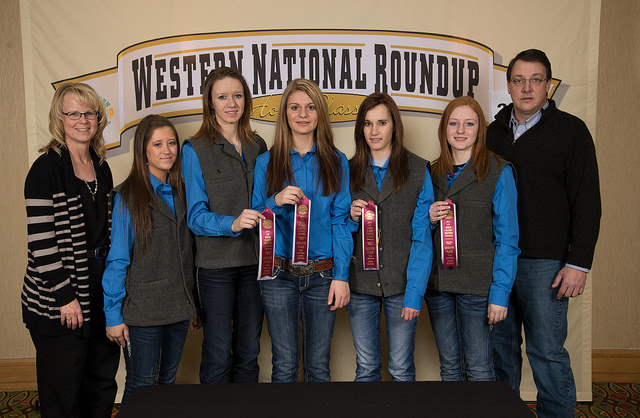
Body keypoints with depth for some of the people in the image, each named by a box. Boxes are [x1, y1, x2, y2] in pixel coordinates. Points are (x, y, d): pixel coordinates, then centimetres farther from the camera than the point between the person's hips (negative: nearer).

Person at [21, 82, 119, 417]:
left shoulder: (101, 167, 10)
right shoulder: (47, 168, -11)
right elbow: (40, 241, -16)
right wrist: (64, 297, -17)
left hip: (101, 292, 7)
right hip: (58, 302, -7)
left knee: (102, 385, 17)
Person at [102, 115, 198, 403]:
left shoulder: (181, 193, 8)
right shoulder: (128, 196, -8)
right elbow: (116, 260, -9)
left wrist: (192, 303, 9)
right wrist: (113, 314, -10)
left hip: (179, 307, 5)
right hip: (143, 311, -5)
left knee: (168, 382, 17)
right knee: (141, 389, 4)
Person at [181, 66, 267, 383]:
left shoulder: (257, 146, 10)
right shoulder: (195, 150, -4)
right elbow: (196, 216, -9)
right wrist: (232, 223, -26)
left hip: (255, 260, 4)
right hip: (216, 262, -4)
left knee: (249, 351, 13)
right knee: (218, 354, 3)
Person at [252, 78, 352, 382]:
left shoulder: (336, 162, 5)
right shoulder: (266, 163, 4)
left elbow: (341, 222, 2)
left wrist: (341, 275, -5)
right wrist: (276, 201, -15)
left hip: (322, 274, 1)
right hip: (279, 275, 0)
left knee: (318, 365, 8)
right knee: (284, 364, 6)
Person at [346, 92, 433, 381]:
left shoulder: (418, 170, -1)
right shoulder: (349, 171, 6)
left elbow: (422, 237, -4)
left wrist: (415, 292, -11)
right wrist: (351, 218, -10)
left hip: (401, 283, -2)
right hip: (360, 284, 2)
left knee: (402, 369, 7)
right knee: (366, 368, 11)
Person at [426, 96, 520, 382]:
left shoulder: (498, 172, -3)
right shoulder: (433, 173, 10)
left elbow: (507, 239, -6)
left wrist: (500, 292, -12)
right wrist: (430, 219, -5)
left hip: (478, 284, -4)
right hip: (437, 283, 4)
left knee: (479, 370, 2)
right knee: (449, 367, 13)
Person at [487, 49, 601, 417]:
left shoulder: (571, 130, -1)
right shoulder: (495, 131, 12)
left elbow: (587, 203, -5)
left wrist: (579, 263, -11)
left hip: (545, 263, -4)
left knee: (547, 352, 0)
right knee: (500, 345, 12)